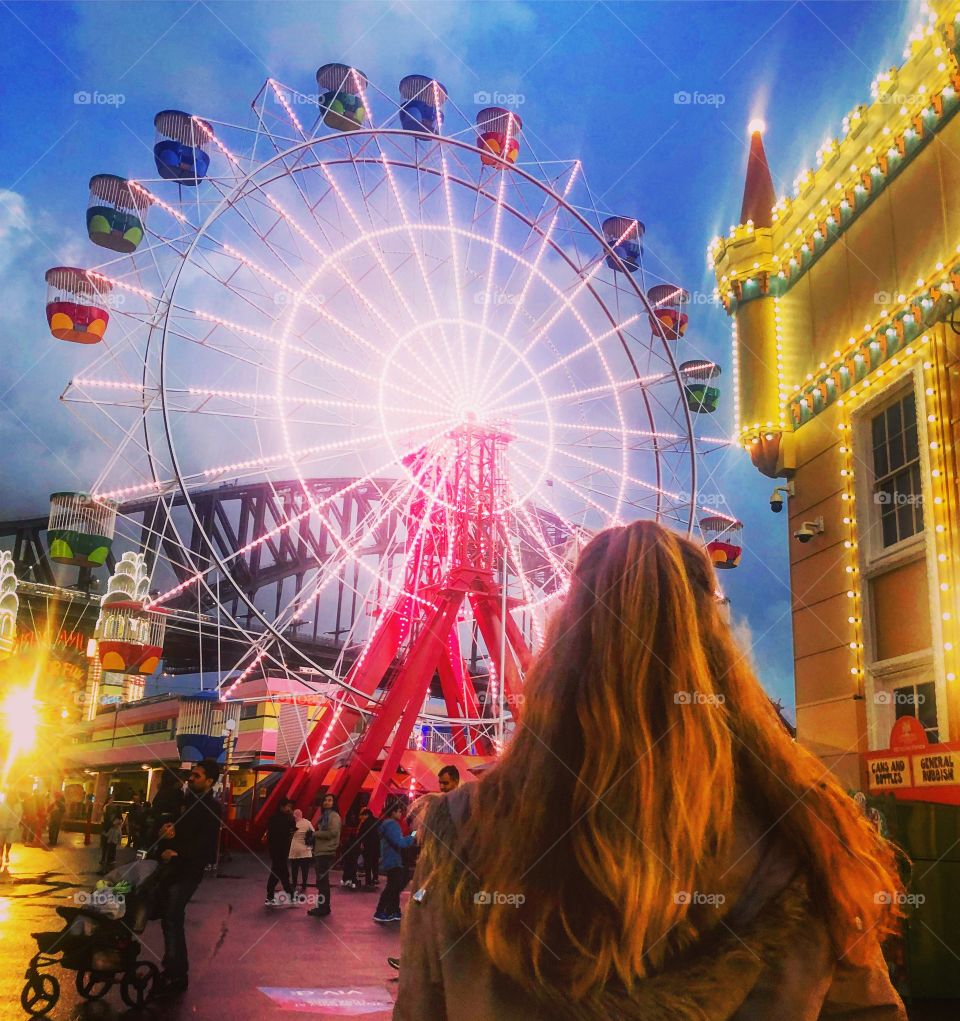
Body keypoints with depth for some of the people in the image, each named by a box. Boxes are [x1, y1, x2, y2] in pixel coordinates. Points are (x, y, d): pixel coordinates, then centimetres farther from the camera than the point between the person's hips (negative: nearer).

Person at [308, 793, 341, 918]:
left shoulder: (334, 816, -8)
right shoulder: (324, 815, 18)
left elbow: (333, 832, -20)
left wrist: (315, 834, -11)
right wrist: (313, 837, 0)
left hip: (327, 852, -9)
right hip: (320, 851, 9)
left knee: (322, 881, -7)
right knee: (322, 881, 13)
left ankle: (323, 908, -4)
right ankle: (323, 907, 20)